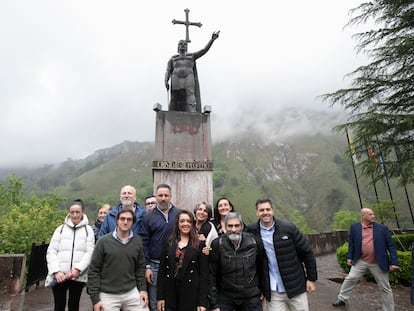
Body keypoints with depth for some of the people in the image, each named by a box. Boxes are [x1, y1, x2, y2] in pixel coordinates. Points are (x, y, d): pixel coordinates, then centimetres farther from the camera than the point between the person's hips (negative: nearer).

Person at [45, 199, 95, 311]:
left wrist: (78, 269, -14)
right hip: (59, 275, 1)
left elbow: (90, 252, -3)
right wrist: (56, 271, -10)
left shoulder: (88, 229, 4)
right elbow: (51, 251, 2)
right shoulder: (61, 229, 8)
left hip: (78, 275, -1)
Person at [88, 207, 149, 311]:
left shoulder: (137, 241, 1)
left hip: (132, 293, 2)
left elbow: (140, 267, 8)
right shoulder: (104, 241, -8)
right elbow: (94, 270, -5)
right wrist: (95, 298, -7)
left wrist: (143, 289, 0)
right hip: (108, 295, -2)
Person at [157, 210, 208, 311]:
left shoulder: (199, 244, -6)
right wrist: (160, 296, -1)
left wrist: (202, 302, -10)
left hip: (191, 294, -2)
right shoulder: (168, 242, 3)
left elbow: (204, 274, -7)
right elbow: (162, 270, 3)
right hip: (170, 294, 2)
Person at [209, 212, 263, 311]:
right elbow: (212, 276, -9)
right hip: (225, 297, -1)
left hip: (251, 298, 1)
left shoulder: (253, 241, -9)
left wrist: (261, 289, 10)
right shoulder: (217, 244, -14)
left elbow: (261, 267, 7)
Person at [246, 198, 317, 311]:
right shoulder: (251, 231, -6)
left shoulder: (288, 227, -9)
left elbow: (306, 252, -1)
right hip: (272, 293, 0)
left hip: (296, 288, 0)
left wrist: (311, 278, 2)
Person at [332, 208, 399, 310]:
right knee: (350, 279, 4)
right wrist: (350, 257, 3)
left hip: (378, 264, 0)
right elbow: (351, 243, 5)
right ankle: (341, 299, 21)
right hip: (360, 261, 1)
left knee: (385, 288, 12)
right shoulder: (354, 227, -2)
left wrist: (394, 262, -7)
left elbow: (391, 246, -2)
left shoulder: (382, 228, -4)